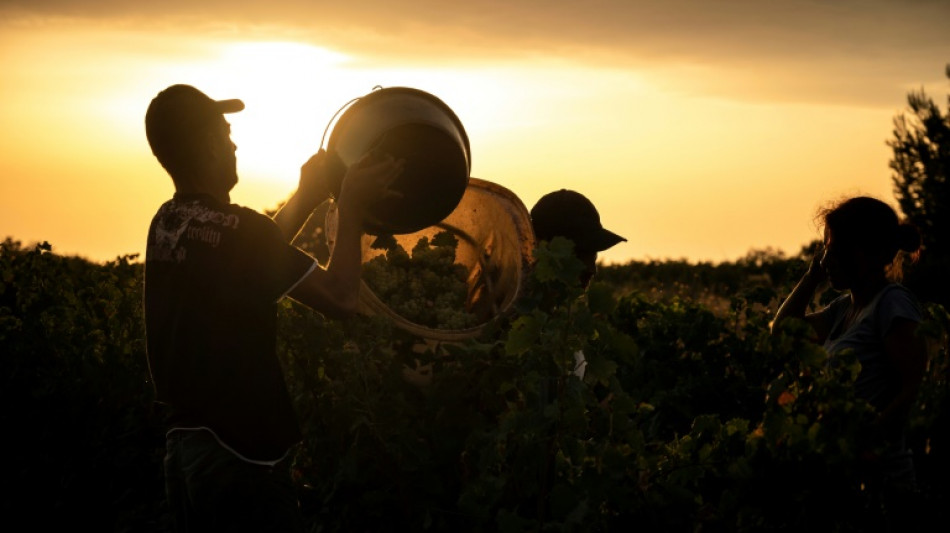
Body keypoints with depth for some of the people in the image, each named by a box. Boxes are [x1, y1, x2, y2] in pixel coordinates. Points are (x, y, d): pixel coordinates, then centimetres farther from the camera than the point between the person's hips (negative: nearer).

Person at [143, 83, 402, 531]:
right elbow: (340, 298, -16)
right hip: (239, 455, -9)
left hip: (183, 444, 9)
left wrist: (307, 197, 24)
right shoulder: (233, 228, -19)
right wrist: (351, 205, -5)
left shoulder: (166, 225, 6)